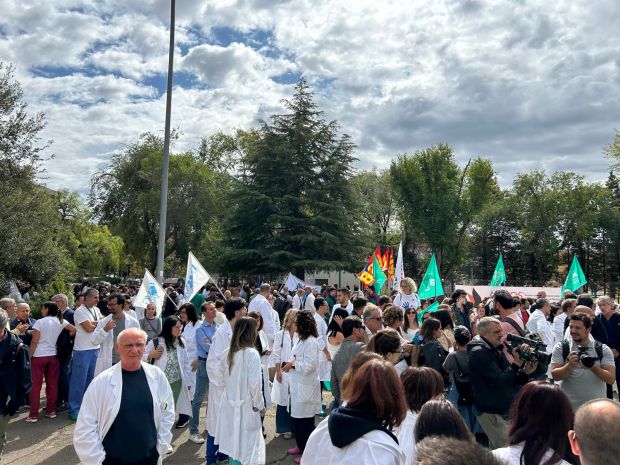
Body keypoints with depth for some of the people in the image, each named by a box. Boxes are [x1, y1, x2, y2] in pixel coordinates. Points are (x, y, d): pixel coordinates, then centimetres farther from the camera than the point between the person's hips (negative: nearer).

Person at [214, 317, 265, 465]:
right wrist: (260, 405, -4)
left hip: (230, 405, 6)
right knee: (248, 450, 5)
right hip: (246, 407, -6)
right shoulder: (252, 353, -17)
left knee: (234, 446, 19)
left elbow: (223, 376, 11)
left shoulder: (228, 353, 2)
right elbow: (255, 384, -17)